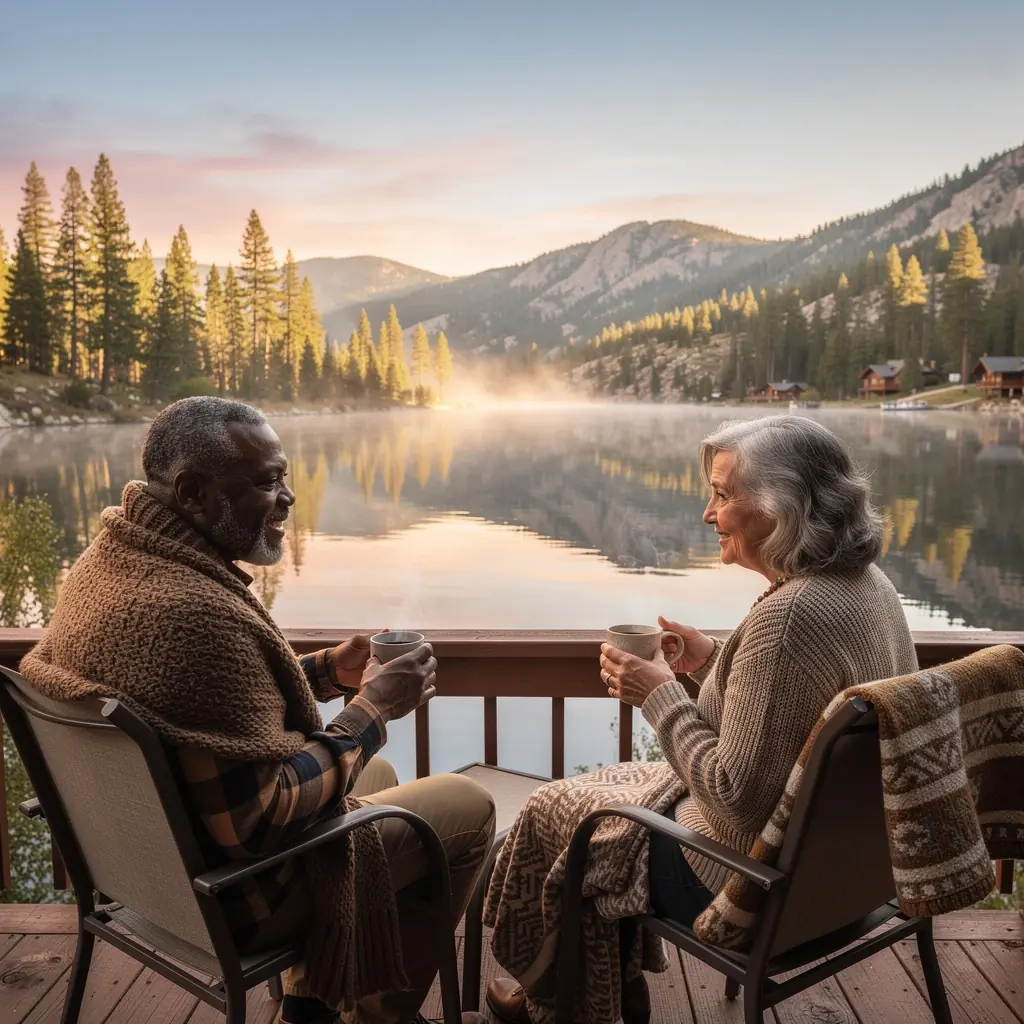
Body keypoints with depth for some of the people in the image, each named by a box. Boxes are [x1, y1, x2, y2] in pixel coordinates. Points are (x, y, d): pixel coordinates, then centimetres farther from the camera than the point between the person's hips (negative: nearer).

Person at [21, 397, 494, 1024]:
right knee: (469, 806, 4)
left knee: (376, 774, 28)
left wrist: (327, 671, 2)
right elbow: (258, 817, -29)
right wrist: (371, 711, -19)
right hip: (226, 894, -9)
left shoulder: (111, 558, -4)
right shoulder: (195, 614, -35)